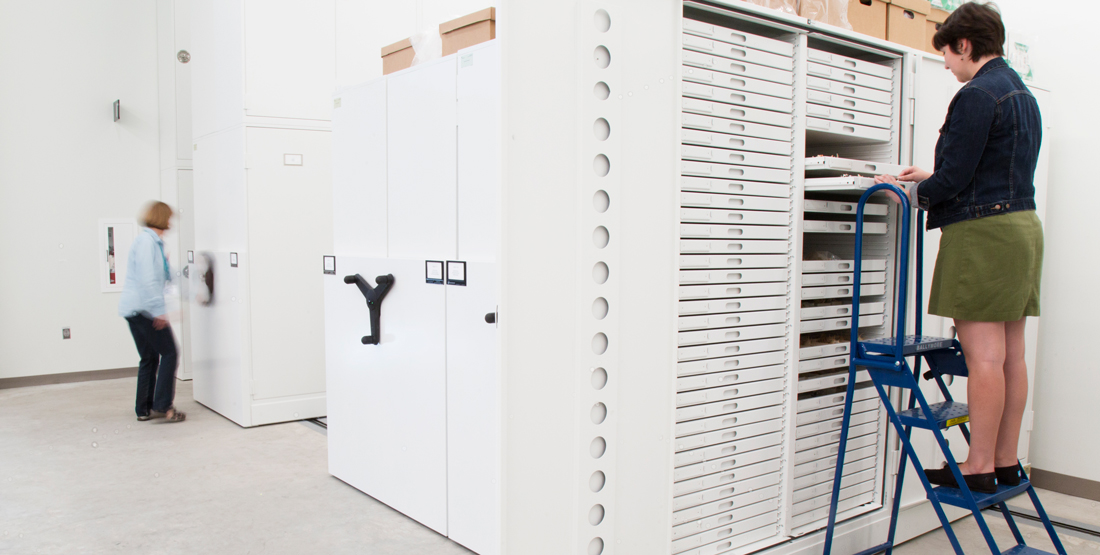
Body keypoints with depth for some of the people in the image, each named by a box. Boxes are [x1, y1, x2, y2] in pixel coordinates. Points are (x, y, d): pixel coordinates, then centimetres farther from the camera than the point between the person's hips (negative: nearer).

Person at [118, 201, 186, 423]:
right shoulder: (147, 241, -13)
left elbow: (165, 276, 29)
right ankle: (162, 406, -5)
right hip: (142, 307, -10)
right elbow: (147, 279, -22)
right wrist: (159, 311, -23)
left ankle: (144, 409, 18)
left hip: (133, 309, 10)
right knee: (169, 352, -5)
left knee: (149, 358, 14)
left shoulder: (153, 241, 18)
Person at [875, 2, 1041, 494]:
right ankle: (1006, 462, 19)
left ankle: (979, 467, 1)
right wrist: (929, 181, 23)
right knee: (1010, 355, 11)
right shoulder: (1022, 94, 19)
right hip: (1021, 226, 10)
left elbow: (954, 179, -16)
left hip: (983, 232, -10)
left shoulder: (977, 95, -12)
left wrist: (910, 193, 0)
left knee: (984, 356, -6)